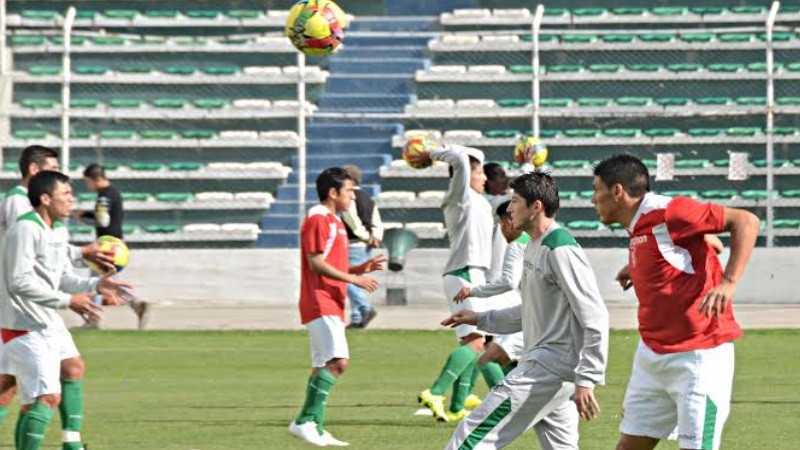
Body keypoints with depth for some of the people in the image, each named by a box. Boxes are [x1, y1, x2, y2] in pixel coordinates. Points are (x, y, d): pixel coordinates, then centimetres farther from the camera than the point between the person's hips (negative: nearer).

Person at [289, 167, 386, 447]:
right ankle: (305, 421, -19)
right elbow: (316, 263, -17)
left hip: (330, 306, 11)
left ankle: (315, 429, 9)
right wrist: (354, 279, -16)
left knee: (323, 367, 8)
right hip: (321, 304, -11)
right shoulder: (318, 220, -10)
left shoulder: (334, 222, 21)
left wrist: (361, 268, 11)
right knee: (338, 361, -19)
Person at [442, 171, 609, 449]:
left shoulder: (560, 250, -16)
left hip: (548, 368, -10)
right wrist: (482, 319, 20)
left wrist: (586, 380, -23)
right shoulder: (534, 248, 15)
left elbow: (594, 317, -19)